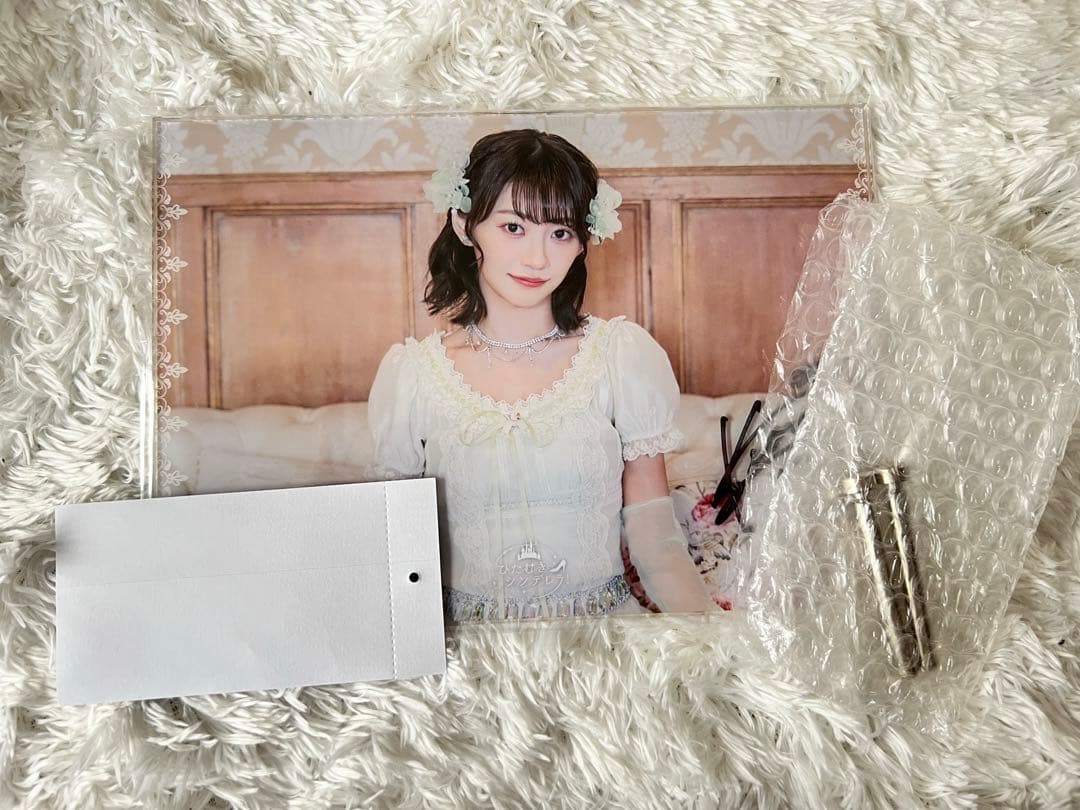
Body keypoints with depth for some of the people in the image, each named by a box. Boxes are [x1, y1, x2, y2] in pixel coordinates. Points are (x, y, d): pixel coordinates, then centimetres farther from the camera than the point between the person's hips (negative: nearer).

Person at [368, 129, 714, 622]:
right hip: (466, 626, 2)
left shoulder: (624, 352, -5)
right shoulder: (410, 372, -4)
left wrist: (704, 617, -19)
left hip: (605, 614, -2)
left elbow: (653, 533, -4)